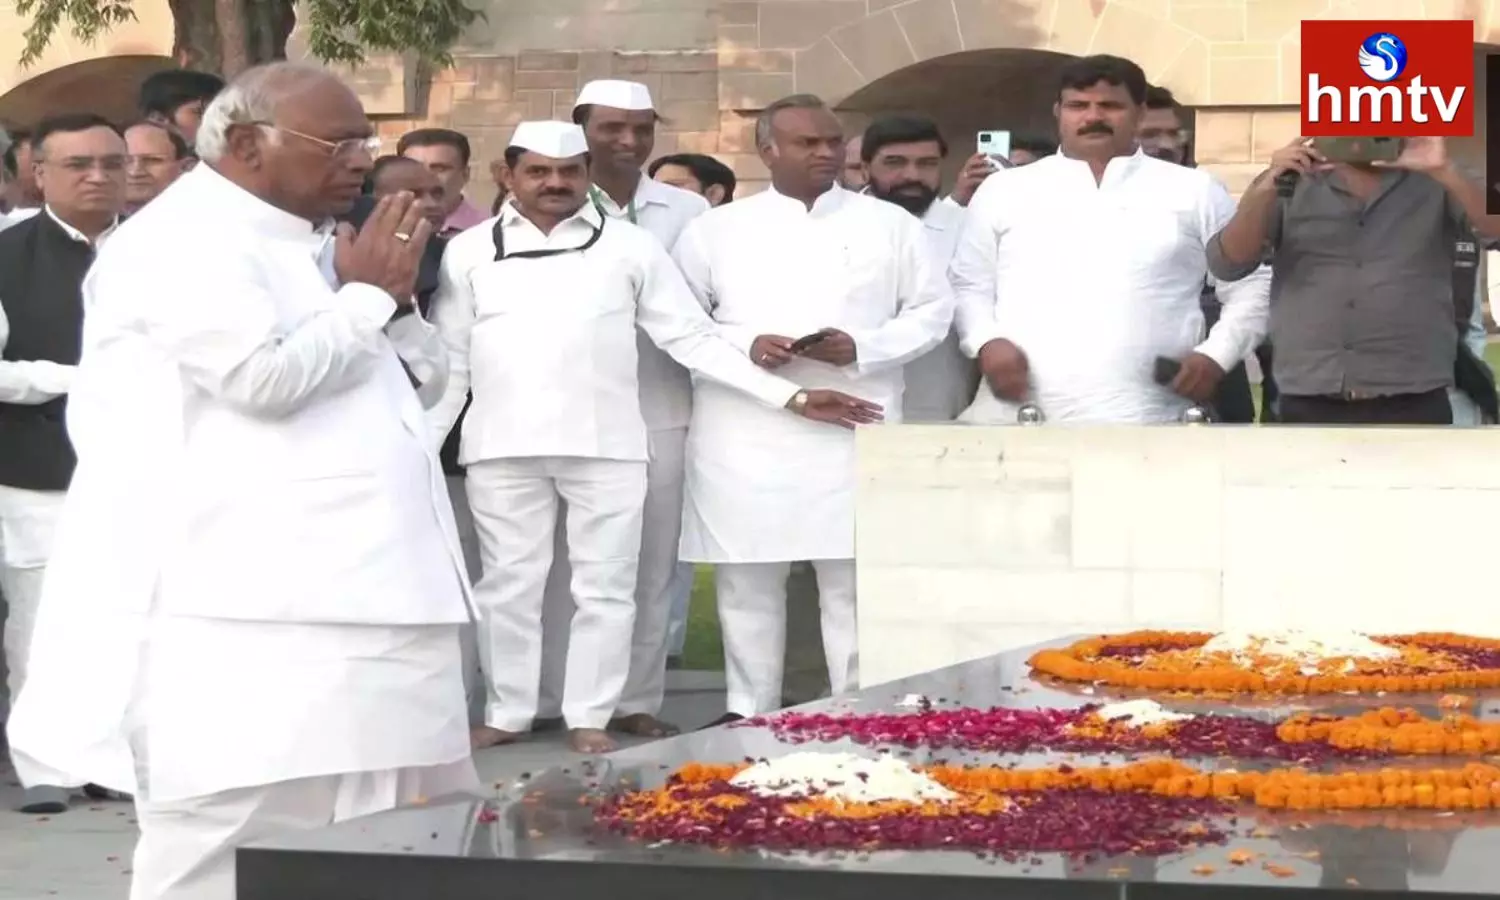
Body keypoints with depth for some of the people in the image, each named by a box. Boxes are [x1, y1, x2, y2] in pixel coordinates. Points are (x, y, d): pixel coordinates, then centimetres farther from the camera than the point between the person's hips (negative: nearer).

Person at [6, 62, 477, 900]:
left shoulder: (311, 244, 19)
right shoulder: (180, 242, -9)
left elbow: (425, 379, 24)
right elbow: (264, 377, -22)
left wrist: (392, 297, 3)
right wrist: (368, 296, -6)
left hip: (355, 599, 10)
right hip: (245, 615, -9)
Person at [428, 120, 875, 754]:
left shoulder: (629, 246, 5)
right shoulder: (470, 251, 7)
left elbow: (693, 338, 4)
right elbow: (450, 357, 9)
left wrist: (790, 396, -2)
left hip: (605, 442, 0)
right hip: (502, 445, 1)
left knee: (604, 584, 2)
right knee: (508, 583, 6)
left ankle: (590, 718, 10)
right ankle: (508, 713, 17)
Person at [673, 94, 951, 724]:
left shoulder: (890, 224, 8)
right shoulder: (715, 229, 8)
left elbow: (932, 310, 7)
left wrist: (861, 348, -9)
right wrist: (745, 345, -11)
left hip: (853, 433, 0)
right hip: (746, 436, 0)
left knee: (855, 580, 0)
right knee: (747, 580, 5)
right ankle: (748, 714, 14)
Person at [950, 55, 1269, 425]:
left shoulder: (1193, 192, 12)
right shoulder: (1004, 190, 15)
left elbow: (1250, 284, 12)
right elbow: (968, 286, 16)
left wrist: (1215, 356, -3)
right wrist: (987, 342, -3)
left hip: (1144, 427, -1)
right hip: (1018, 421, 1)